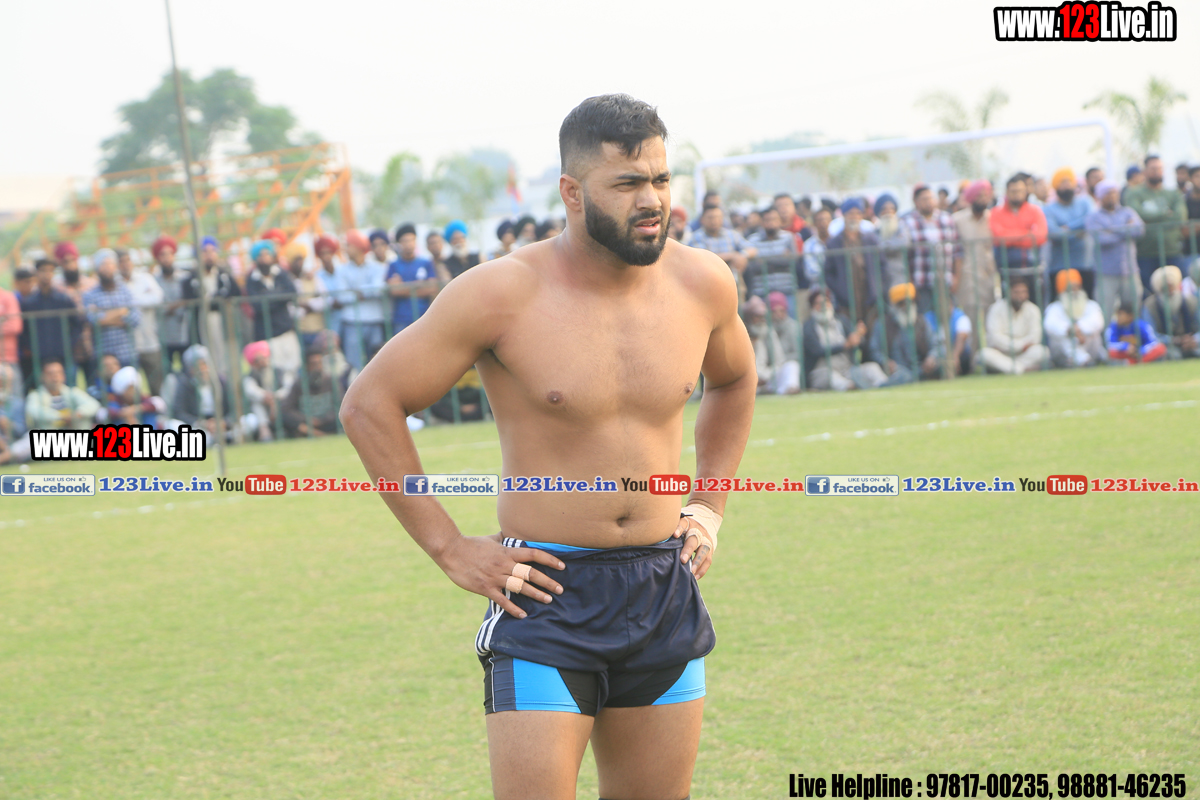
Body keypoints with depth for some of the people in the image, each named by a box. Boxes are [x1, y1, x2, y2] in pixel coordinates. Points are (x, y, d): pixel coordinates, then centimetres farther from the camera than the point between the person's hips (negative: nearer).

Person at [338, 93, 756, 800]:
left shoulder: (701, 283, 1)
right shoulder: (504, 294, -13)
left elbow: (733, 381, 25)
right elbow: (370, 404, -6)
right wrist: (449, 549, -9)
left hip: (665, 592, 5)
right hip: (548, 592, -5)